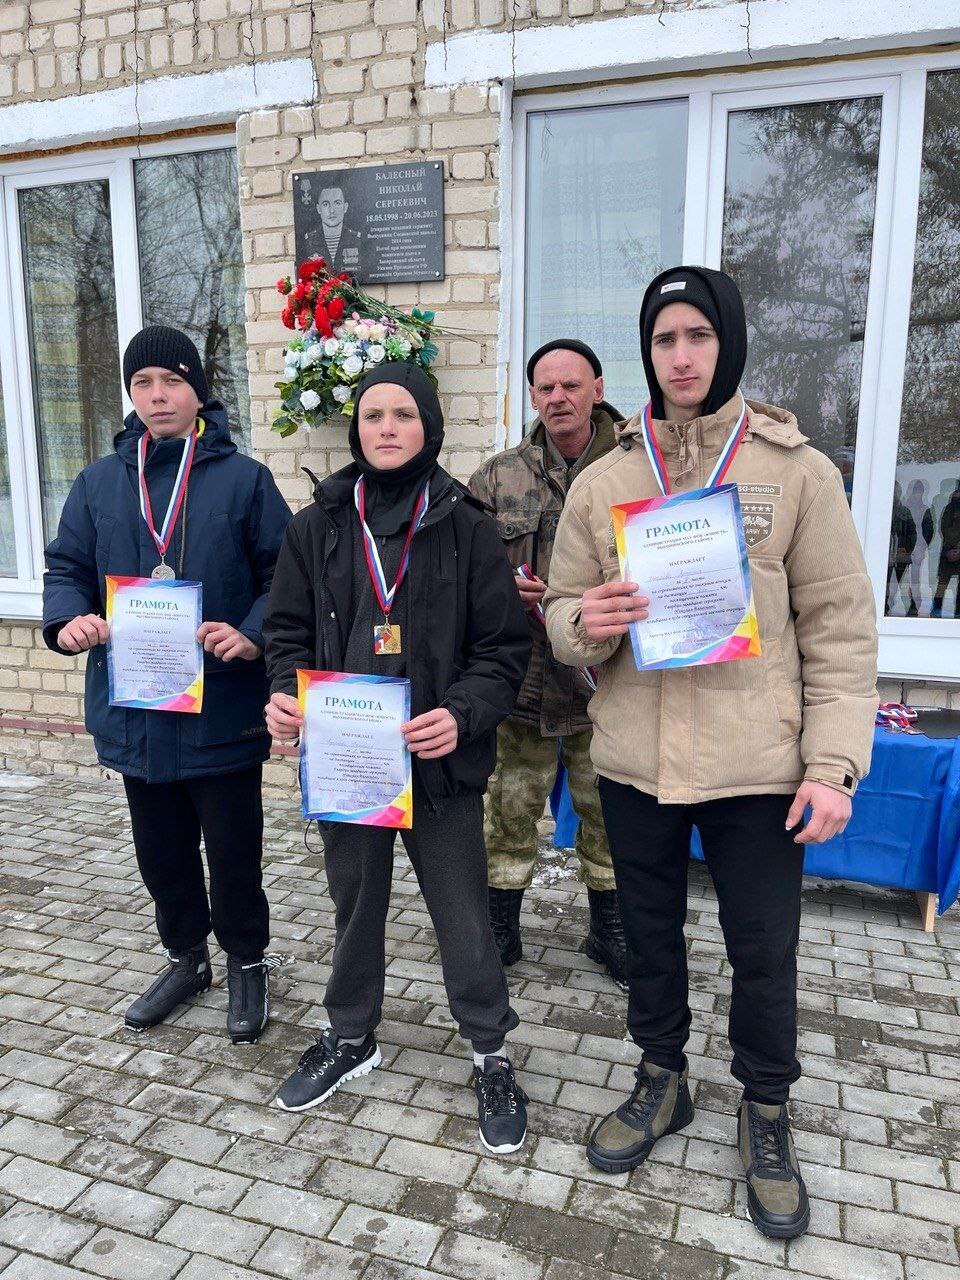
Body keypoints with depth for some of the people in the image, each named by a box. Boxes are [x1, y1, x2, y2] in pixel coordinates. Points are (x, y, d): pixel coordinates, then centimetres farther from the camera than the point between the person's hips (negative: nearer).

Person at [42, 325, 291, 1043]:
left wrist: (252, 634, -21)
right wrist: (69, 620, -10)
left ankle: (247, 963, 33)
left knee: (233, 851, 9)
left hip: (223, 709, -4)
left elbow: (285, 574, -5)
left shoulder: (243, 480, -4)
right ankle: (186, 958, 41)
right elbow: (66, 568, 11)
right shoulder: (100, 483, 7)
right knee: (161, 851, 19)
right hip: (135, 712, 4)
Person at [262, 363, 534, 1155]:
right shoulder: (316, 528, 2)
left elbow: (505, 646, -6)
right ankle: (351, 1038, 44)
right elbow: (289, 632, 7)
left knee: (463, 916, 8)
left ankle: (492, 1054, 32)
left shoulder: (465, 528, -5)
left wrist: (463, 713, -22)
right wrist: (286, 693, -12)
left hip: (440, 762, -2)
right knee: (356, 905, 21)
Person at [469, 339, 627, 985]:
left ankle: (610, 929, 34)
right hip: (524, 671, 1)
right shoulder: (499, 476, 4)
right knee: (513, 804, 12)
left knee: (608, 808, 14)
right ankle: (501, 926, 31)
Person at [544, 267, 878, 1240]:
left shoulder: (796, 472, -3)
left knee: (764, 952, 12)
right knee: (649, 934, 19)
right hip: (634, 761, 3)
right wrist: (585, 623, -16)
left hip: (757, 767, -2)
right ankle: (661, 1081, 44)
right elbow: (561, 612, 8)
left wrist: (833, 762, -9)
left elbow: (840, 630, -3)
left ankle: (766, 1117, 39)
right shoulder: (600, 482, 4)